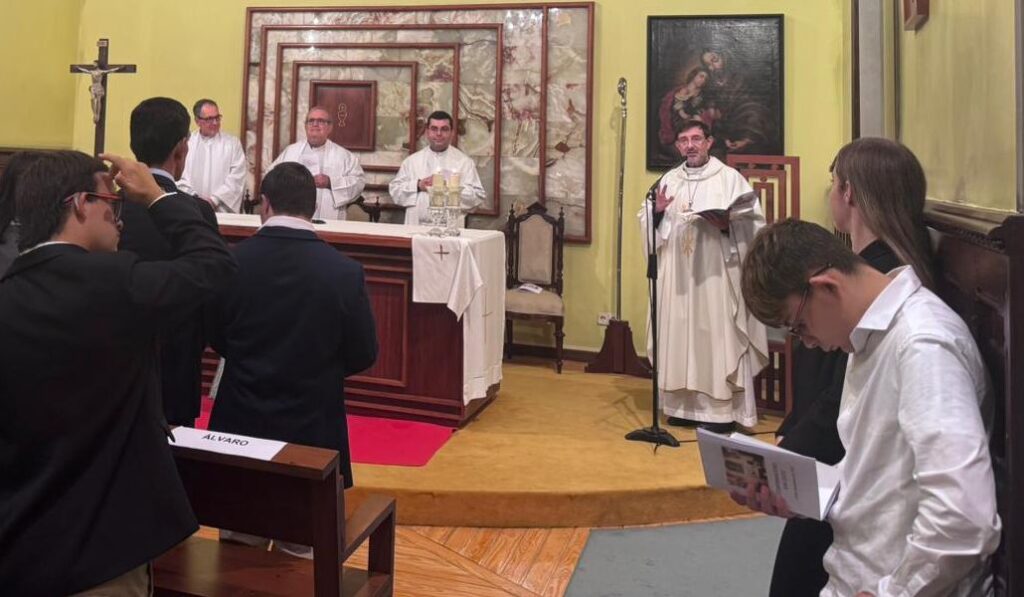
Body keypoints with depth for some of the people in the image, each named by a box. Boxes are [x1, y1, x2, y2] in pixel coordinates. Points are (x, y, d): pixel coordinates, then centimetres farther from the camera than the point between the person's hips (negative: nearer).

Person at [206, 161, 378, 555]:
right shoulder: (345, 272, -16)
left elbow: (215, 338, 2)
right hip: (313, 427, -1)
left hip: (241, 422, 2)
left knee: (240, 548, 22)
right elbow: (363, 356, -6)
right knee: (301, 552, 17)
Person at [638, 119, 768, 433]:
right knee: (679, 335, 7)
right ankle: (684, 405, 17)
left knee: (717, 336, -4)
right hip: (677, 274, 5)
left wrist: (727, 225, -21)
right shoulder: (669, 180, 13)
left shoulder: (730, 178, 1)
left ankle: (722, 410, 3)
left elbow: (753, 221, -4)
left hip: (715, 274, -4)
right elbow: (649, 223, 13)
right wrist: (657, 211, -7)